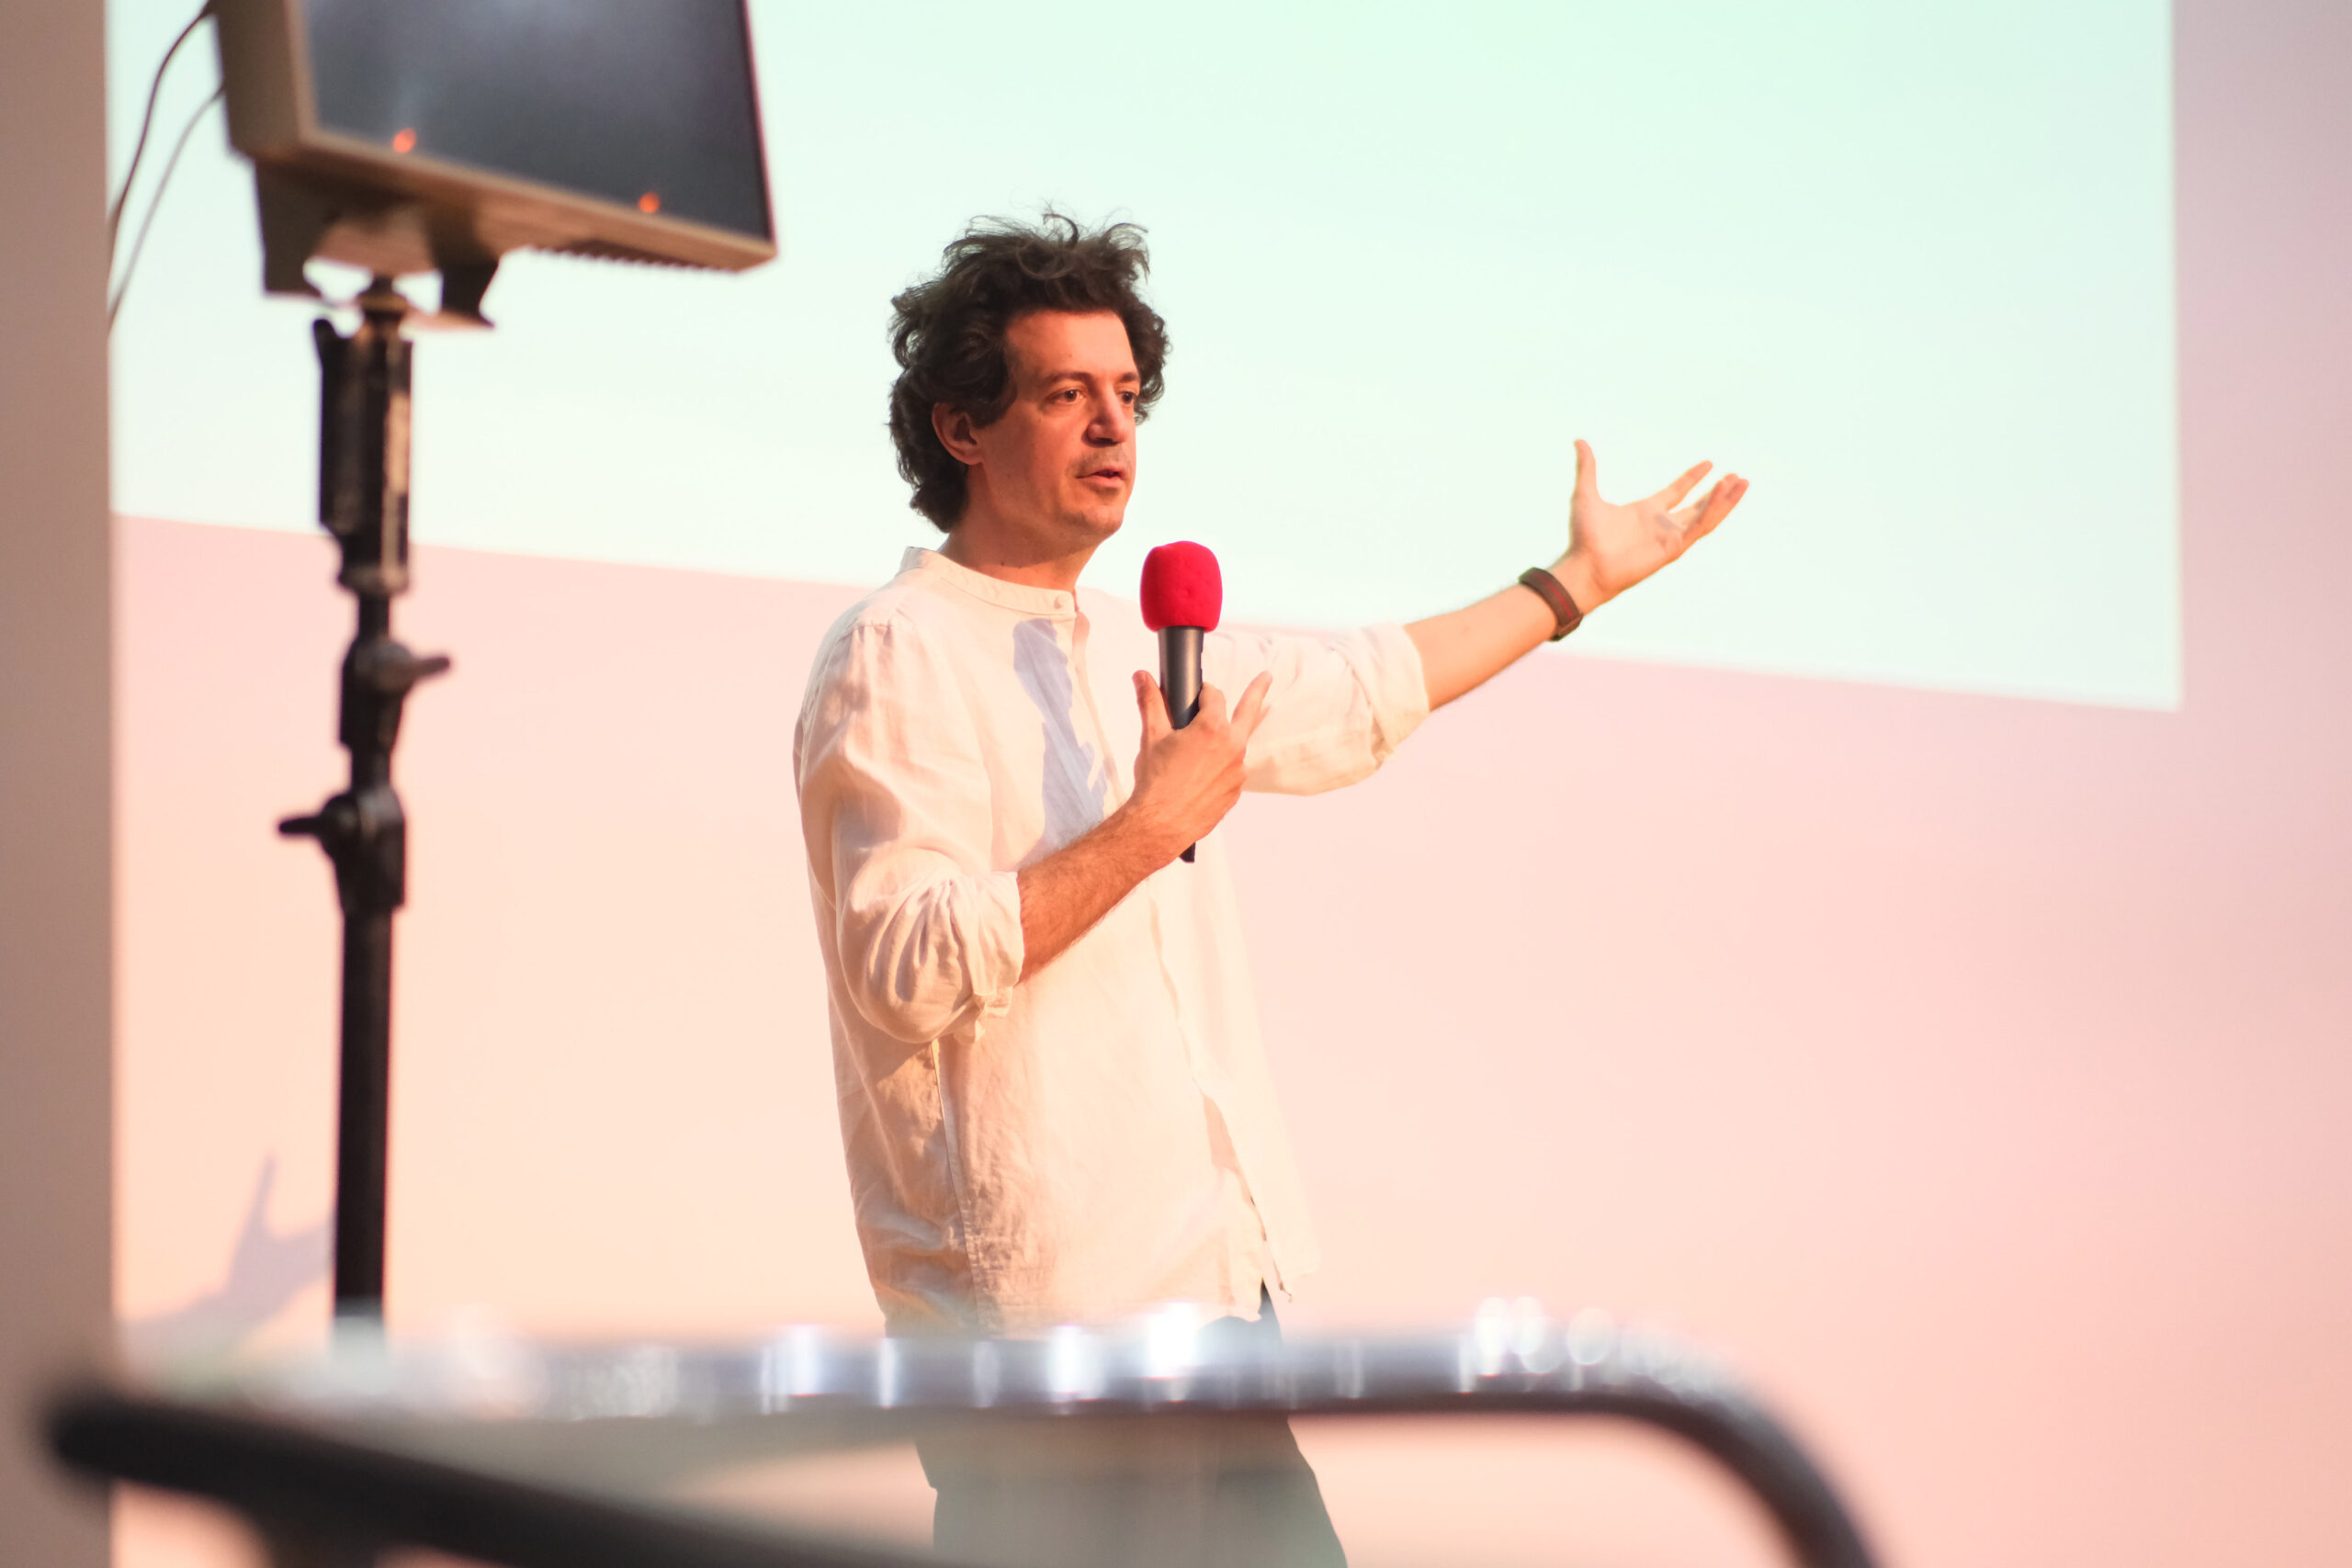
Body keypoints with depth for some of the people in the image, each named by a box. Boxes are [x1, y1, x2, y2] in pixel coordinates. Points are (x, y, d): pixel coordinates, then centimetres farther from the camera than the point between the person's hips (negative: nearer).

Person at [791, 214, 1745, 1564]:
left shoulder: (1130, 645, 19)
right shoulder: (896, 660, -8)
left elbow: (1349, 700, 34)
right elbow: (909, 969, -20)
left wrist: (1574, 582, 42)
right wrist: (1153, 828, -17)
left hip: (1218, 1281, 9)